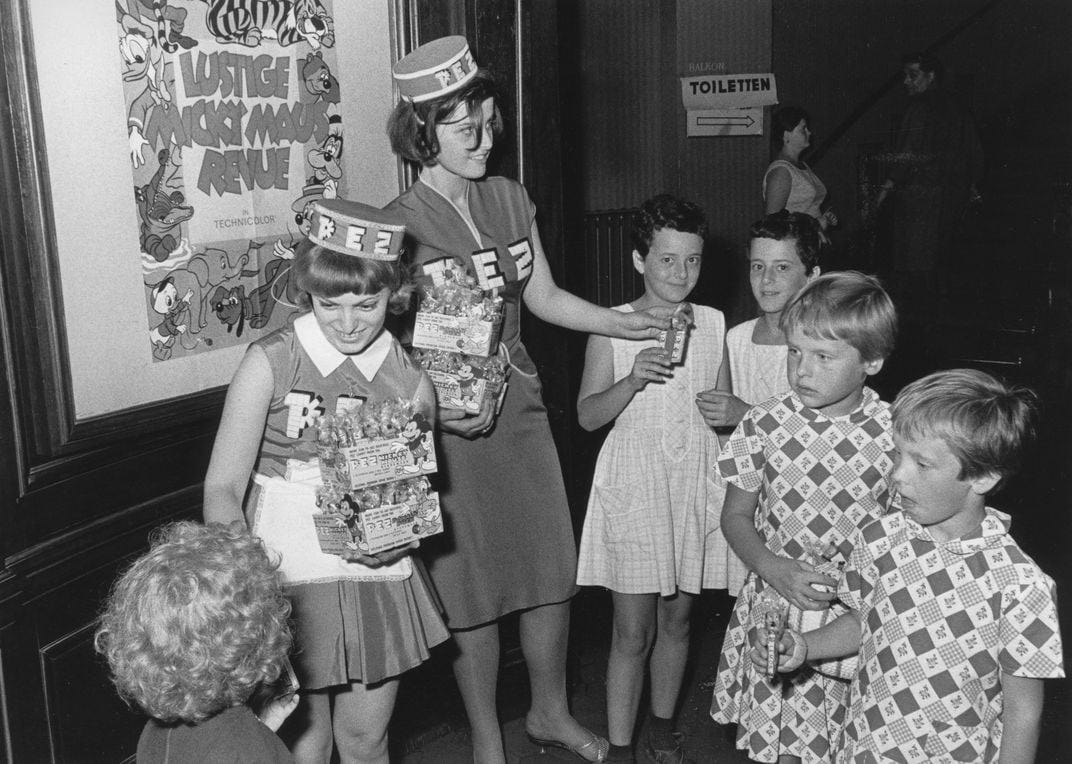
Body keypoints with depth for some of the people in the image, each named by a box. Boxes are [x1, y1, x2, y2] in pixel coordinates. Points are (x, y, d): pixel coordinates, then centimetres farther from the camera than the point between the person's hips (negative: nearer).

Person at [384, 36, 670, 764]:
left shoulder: (510, 199, 3)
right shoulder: (401, 223, -14)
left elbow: (545, 297, 10)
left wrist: (628, 323, 1)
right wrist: (433, 407, -25)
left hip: (521, 405, 5)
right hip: (451, 420, -5)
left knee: (555, 572, 13)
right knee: (473, 588, 9)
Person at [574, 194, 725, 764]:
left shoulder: (712, 324, 5)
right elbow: (587, 415, -6)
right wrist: (633, 380, -20)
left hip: (695, 486, 4)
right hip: (633, 486, -3)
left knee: (677, 619, 15)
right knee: (632, 631, 1)